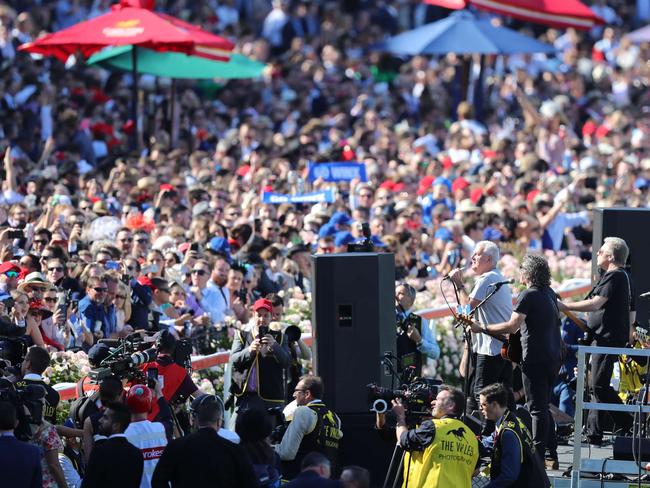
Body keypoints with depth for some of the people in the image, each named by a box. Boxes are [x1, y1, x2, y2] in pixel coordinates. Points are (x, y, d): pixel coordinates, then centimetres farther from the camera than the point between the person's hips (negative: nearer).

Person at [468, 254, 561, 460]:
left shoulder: (528, 295, -14)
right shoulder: (550, 293, 13)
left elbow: (512, 326, -21)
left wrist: (483, 328, -13)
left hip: (535, 357, -8)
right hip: (553, 356, 8)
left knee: (536, 408, -8)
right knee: (543, 407, 14)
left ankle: (537, 456, -10)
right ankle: (547, 450, 15)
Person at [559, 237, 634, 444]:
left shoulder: (614, 277, -14)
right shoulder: (621, 276, 19)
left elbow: (595, 303, -22)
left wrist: (565, 306, -16)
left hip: (608, 339, -11)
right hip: (605, 338, 11)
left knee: (599, 385, -12)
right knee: (597, 385, 11)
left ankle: (627, 425, -9)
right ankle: (593, 433, 13)